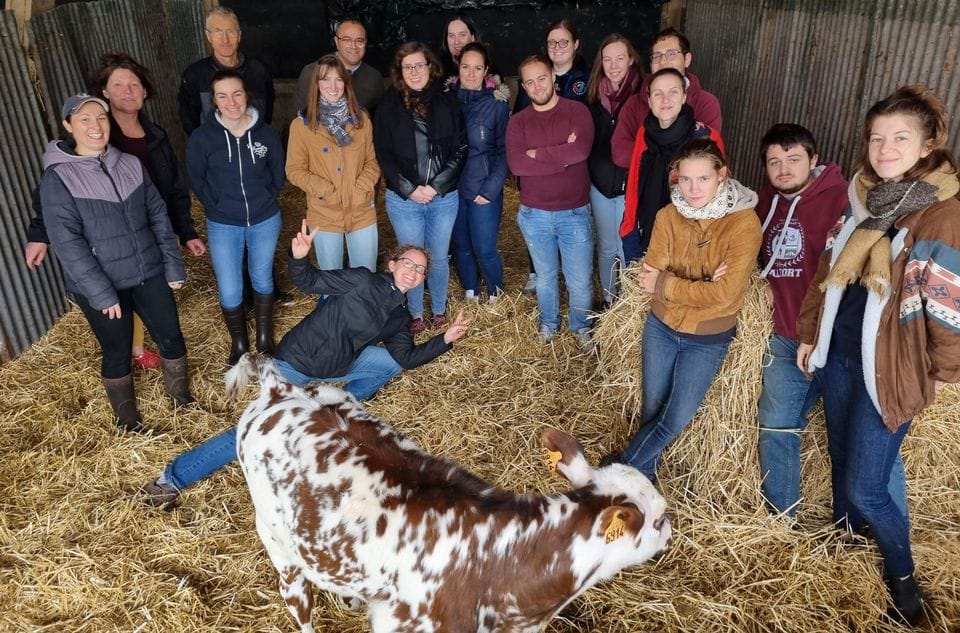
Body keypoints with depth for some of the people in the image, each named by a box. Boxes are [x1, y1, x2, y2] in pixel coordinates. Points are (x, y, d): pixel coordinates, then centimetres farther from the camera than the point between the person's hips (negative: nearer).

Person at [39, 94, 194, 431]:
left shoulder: (130, 164, 2)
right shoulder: (57, 177, -11)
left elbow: (158, 216, 6)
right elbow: (67, 242, -15)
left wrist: (173, 264, 2)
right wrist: (101, 292, -19)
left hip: (149, 274, 4)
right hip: (99, 286, -4)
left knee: (171, 337, 12)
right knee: (118, 352, 10)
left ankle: (182, 398, 37)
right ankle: (127, 420, 33)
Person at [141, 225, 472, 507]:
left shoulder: (399, 317, 6)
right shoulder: (362, 281, -14)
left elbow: (407, 359, 4)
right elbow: (310, 282, -15)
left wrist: (446, 339, -7)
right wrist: (299, 258, -37)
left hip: (336, 366, 7)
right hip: (296, 359, -7)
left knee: (391, 364, -1)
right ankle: (173, 477, -6)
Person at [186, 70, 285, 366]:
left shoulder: (266, 133, -9)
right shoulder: (202, 137, -13)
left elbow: (278, 174, 5)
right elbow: (197, 180, -1)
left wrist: (264, 201, 0)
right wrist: (218, 208, -5)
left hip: (265, 222, 1)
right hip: (223, 226, -1)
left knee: (262, 281, 18)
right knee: (229, 292, 5)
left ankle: (265, 339, 36)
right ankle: (239, 345, 28)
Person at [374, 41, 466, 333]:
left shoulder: (447, 103, 0)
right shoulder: (389, 106, -1)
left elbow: (460, 149, -2)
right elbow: (384, 154, -3)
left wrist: (436, 186, -11)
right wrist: (409, 189, -12)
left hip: (444, 197, 1)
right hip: (404, 198, 0)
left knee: (438, 258, 12)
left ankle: (439, 310, 31)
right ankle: (415, 314, 27)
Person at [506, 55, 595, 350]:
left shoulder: (577, 111, -4)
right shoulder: (518, 121, 1)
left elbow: (582, 149, -22)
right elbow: (516, 163, -16)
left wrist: (538, 153, -15)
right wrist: (562, 155, -17)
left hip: (575, 213, -2)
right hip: (534, 215, 2)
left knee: (580, 280, 5)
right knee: (545, 276, 18)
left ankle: (582, 327, 30)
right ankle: (548, 323, 39)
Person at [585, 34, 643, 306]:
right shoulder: (594, 94, 2)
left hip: (630, 184, -3)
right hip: (599, 182, 4)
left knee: (627, 248, 4)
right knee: (606, 247, 15)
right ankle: (609, 299, 33)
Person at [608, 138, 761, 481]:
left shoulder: (744, 222, -20)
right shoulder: (668, 215, -8)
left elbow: (724, 294, -25)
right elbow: (650, 278, -13)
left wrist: (666, 283, -19)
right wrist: (700, 285, -25)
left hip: (708, 338, -3)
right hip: (661, 326, 3)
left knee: (675, 421, -1)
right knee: (650, 410, 13)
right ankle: (642, 475, 37)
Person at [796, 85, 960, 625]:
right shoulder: (863, 201, 5)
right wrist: (810, 334, 14)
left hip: (890, 371, -6)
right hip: (838, 355, 7)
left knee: (866, 487, -1)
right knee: (842, 454, 22)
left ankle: (902, 576, 26)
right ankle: (846, 535, 47)